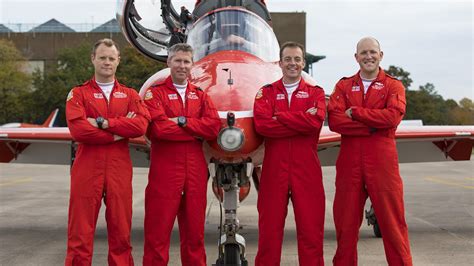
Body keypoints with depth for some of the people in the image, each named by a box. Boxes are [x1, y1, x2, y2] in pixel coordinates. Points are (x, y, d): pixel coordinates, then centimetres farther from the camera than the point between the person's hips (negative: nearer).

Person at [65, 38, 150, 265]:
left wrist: (103, 122, -11)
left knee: (121, 234, 6)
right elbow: (77, 129, -11)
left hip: (119, 170, 2)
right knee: (80, 235, -3)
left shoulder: (130, 95, 14)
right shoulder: (78, 94, 8)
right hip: (87, 169, -2)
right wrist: (118, 133, -9)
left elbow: (141, 124, -6)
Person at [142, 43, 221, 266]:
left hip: (195, 170, 4)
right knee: (158, 229, -3)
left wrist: (182, 121, -11)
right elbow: (158, 128, -16)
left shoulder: (200, 95, 15)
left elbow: (214, 126, -2)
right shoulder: (155, 93, 1)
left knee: (195, 230, 10)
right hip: (165, 170, -4)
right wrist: (196, 131, -8)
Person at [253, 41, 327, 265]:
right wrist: (302, 122, -11)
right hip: (274, 168, 0)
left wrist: (279, 116, -7)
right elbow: (261, 124, -9)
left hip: (306, 168, 0)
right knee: (270, 228, 2)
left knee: (311, 227, 1)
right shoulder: (266, 93, 11)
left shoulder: (315, 93, 11)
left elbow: (315, 121, -11)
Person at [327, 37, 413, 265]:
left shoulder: (393, 86, 7)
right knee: (345, 222, 7)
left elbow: (393, 116, -13)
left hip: (382, 161, -2)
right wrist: (373, 125, -12)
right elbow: (335, 120, -5)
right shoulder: (343, 86, 11)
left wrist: (354, 112, -9)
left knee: (392, 220, 0)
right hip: (349, 161, 2)